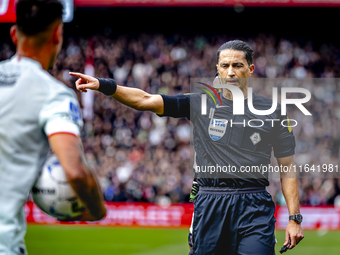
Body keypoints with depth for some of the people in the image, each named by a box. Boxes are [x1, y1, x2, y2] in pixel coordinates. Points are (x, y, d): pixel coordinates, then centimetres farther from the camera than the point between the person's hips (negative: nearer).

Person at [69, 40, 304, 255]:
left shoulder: (272, 110, 8)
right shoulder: (199, 104, 9)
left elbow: (287, 168, 8)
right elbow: (145, 100, 1)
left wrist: (295, 218, 0)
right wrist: (104, 85, -13)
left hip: (254, 205, -1)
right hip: (210, 203, 1)